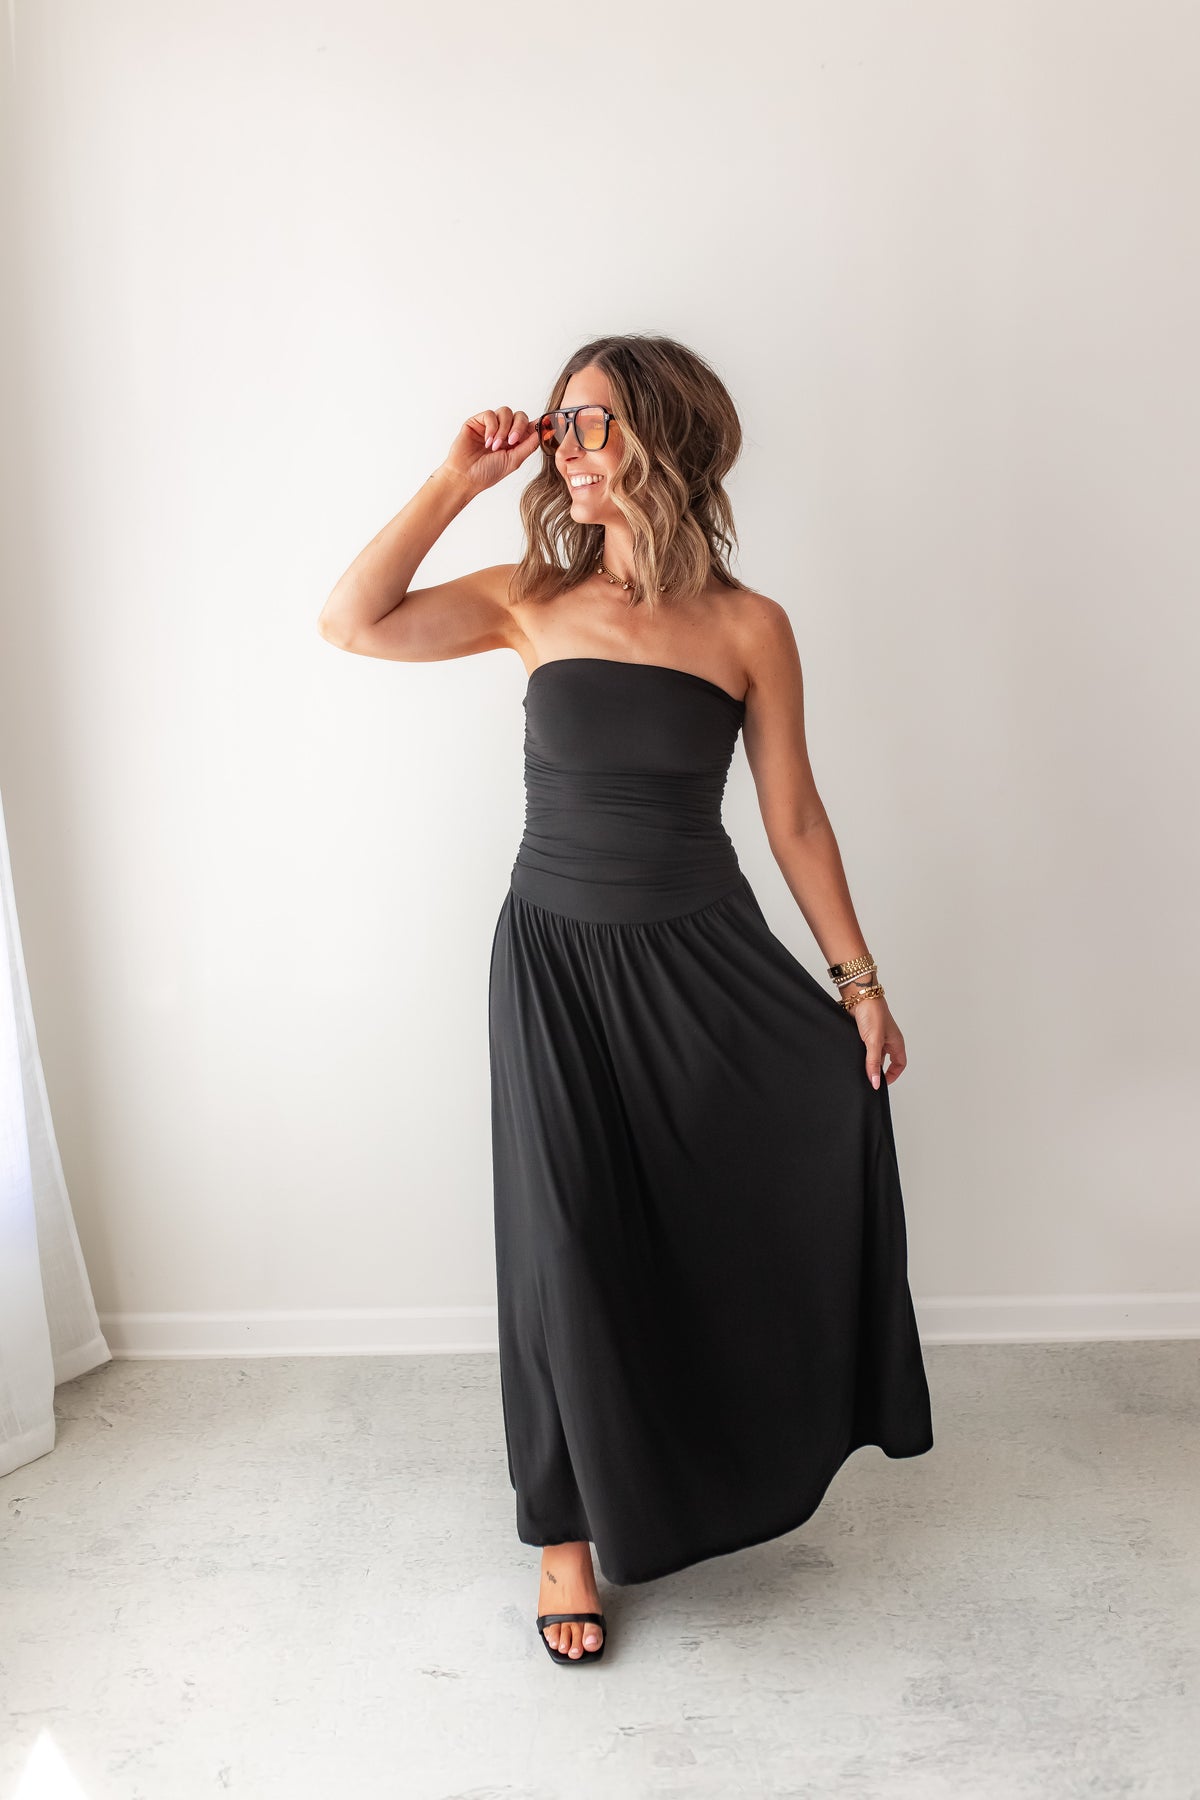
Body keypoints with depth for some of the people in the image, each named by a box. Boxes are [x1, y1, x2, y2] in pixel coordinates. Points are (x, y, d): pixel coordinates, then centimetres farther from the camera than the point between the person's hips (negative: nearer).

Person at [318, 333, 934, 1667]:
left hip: (703, 957, 0)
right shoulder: (534, 602, 0)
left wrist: (858, 980, 0)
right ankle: (569, 1532, 22)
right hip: (556, 958, 0)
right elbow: (354, 622, -10)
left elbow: (794, 817, 0)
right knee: (569, 1243, 3)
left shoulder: (747, 627, -3)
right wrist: (458, 478, -10)